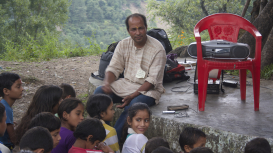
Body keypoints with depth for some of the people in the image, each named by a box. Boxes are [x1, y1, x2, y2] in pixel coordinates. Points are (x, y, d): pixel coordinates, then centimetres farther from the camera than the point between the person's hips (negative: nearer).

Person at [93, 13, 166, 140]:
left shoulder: (157, 49, -13)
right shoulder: (124, 45, 2)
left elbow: (152, 80, -16)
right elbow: (114, 68, 3)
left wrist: (133, 96, -27)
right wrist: (107, 83, -21)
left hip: (147, 89, -5)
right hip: (126, 84, 5)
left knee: (134, 104, -37)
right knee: (99, 92, -18)